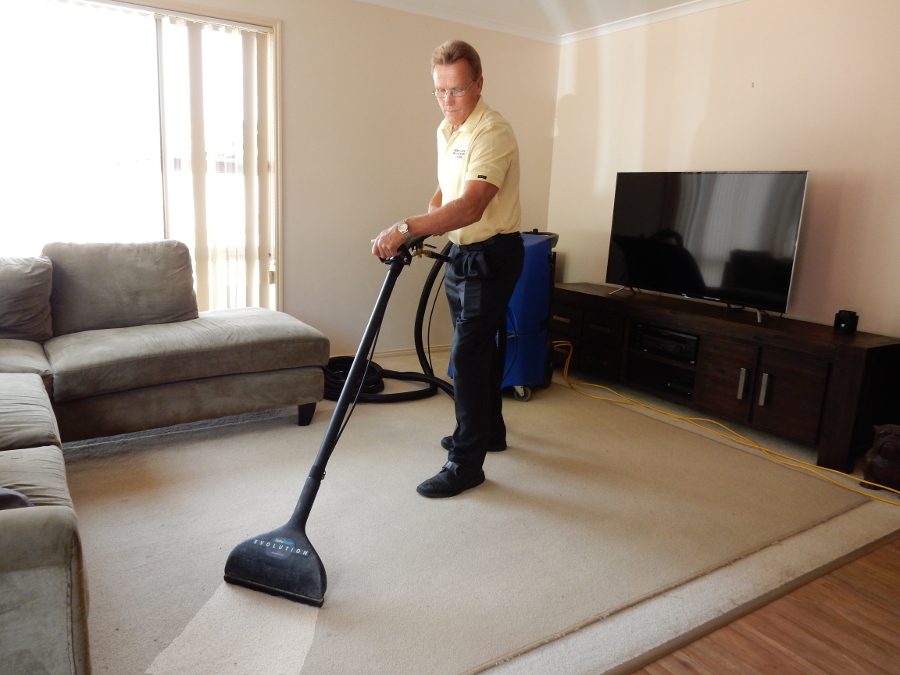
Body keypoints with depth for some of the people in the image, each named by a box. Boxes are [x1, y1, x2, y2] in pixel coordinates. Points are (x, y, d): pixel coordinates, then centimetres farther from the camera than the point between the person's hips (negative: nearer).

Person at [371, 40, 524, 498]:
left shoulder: (492, 133, -21)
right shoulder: (446, 130, 9)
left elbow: (470, 207, -33)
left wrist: (406, 228, -39)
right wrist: (425, 229, 4)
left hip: (492, 256, -9)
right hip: (463, 254, 9)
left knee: (467, 357, -10)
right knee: (481, 349, 18)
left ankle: (466, 463, 0)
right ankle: (489, 431, 34)